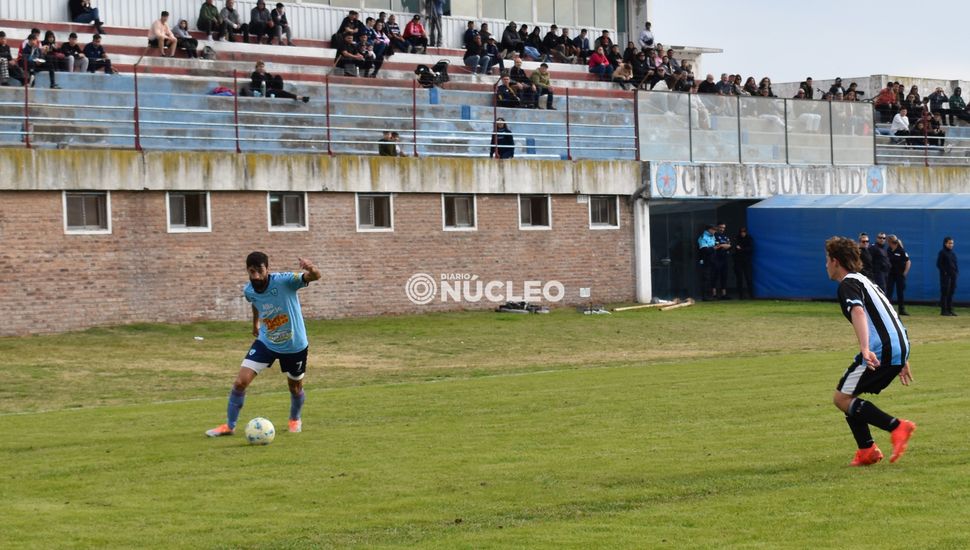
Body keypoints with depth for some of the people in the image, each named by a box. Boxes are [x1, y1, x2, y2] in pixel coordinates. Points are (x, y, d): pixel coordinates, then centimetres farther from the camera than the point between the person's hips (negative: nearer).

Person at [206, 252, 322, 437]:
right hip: (265, 342, 3)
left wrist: (311, 268, -63)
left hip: (294, 345, -3)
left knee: (295, 388, 16)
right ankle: (229, 426, 9)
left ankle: (295, 419, 48)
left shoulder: (284, 281, -28)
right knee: (240, 382, -8)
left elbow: (316, 276, -40)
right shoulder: (249, 291, -12)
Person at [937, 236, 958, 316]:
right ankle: (943, 310, -5)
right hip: (945, 276, -7)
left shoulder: (953, 253, 16)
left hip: (953, 276, 7)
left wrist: (957, 272, 7)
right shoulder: (942, 252, -5)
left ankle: (950, 310, 12)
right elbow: (939, 264, -8)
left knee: (951, 292, 8)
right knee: (945, 292, -6)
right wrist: (944, 272, -15)